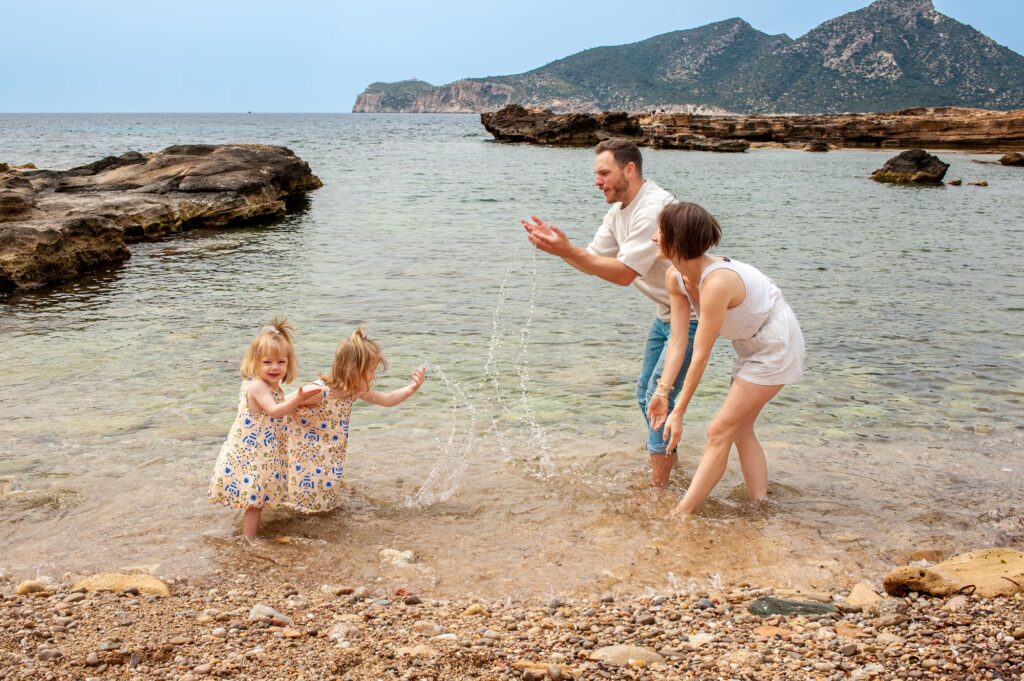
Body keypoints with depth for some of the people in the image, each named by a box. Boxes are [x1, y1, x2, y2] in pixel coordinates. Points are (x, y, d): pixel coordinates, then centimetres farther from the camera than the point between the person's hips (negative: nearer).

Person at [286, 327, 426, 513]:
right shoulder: (319, 391, -30)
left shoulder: (356, 391, -7)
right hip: (306, 454, -7)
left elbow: (387, 400, 3)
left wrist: (412, 387, -7)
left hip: (330, 457, 7)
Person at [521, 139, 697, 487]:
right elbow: (594, 260, 5)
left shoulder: (654, 208, -26)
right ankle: (666, 457, 36)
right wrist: (555, 244, -12)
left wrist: (567, 250, -34)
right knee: (646, 393, 17)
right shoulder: (619, 211, 6)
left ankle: (657, 488, -2)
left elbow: (624, 273, -29)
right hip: (666, 313, 10)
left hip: (692, 313, -10)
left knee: (658, 396, -10)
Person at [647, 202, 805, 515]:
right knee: (739, 429, 13)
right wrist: (663, 393, -12)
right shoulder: (675, 277, -9)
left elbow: (700, 356, -30)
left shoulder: (716, 283, -35)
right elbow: (678, 340, -7)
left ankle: (680, 516, -3)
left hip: (775, 346, -9)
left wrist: (679, 412, -23)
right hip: (751, 345, 9)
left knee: (720, 431, -8)